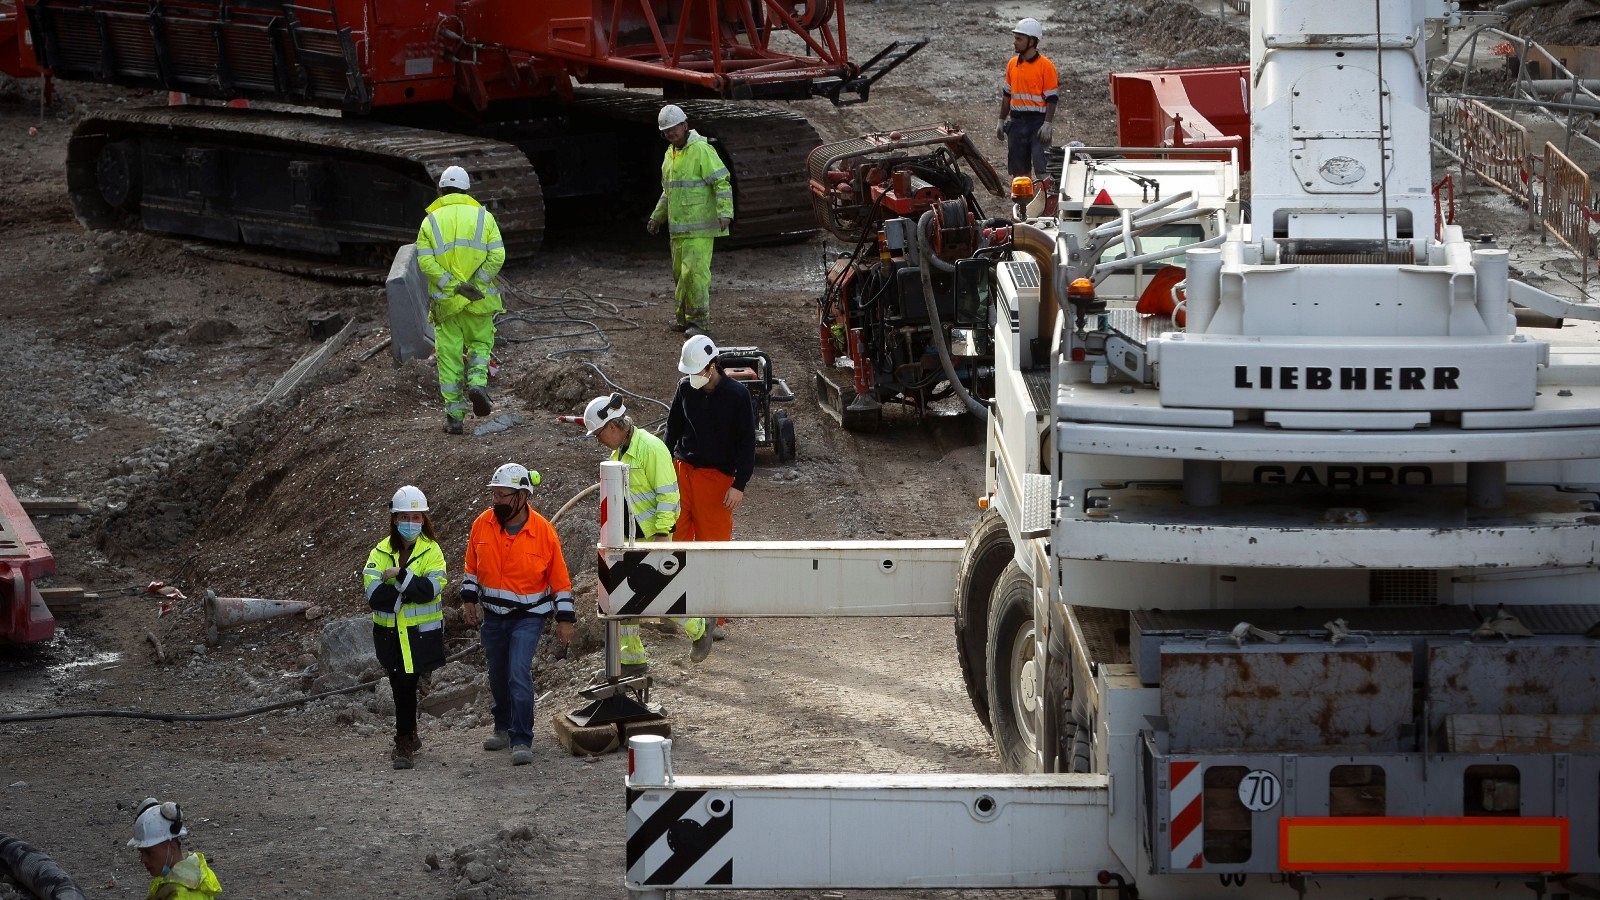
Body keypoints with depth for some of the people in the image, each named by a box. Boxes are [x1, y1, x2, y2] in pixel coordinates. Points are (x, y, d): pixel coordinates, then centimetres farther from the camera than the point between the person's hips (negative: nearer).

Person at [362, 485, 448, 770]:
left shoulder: (431, 551, -1)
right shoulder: (380, 553, 3)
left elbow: (432, 588, -18)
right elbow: (374, 594, -11)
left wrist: (400, 577, -20)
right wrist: (411, 590, -15)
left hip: (421, 633, -3)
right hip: (390, 633, 3)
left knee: (406, 685, -6)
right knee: (401, 685, 11)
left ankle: (404, 744, 3)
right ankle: (409, 738, 28)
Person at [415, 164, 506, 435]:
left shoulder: (431, 221, 1)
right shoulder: (483, 216, 2)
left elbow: (425, 261, -11)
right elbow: (497, 255, -8)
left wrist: (454, 286, -12)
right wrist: (475, 285, -8)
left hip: (445, 301, 0)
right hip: (479, 300, 0)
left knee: (449, 356, 6)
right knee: (481, 343, 20)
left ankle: (454, 415, 5)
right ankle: (477, 381, -8)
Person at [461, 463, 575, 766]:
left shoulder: (543, 531, -14)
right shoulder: (482, 524, -5)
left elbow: (560, 578, -6)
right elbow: (472, 566, 11)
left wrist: (565, 619, -4)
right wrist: (469, 599, 8)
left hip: (528, 616, -4)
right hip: (492, 616, 4)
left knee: (519, 673, -17)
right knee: (498, 675, 16)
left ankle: (521, 741, -13)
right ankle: (504, 728, 37)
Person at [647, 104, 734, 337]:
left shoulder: (702, 150, -11)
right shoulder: (670, 154, 17)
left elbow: (722, 182, -16)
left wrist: (725, 213, -25)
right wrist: (657, 216, 28)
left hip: (699, 228, -9)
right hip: (678, 228, 9)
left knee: (694, 271, -13)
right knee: (680, 273, 10)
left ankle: (699, 321, -8)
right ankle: (685, 318, 18)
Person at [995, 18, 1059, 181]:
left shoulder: (1045, 65, -7)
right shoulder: (1012, 64, 11)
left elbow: (1052, 98, -9)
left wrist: (1048, 124, -16)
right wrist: (1001, 121, 17)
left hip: (1038, 122, -6)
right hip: (1017, 122, 6)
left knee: (1041, 168, -11)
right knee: (1018, 169, 8)